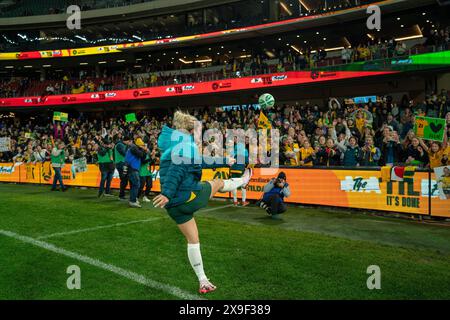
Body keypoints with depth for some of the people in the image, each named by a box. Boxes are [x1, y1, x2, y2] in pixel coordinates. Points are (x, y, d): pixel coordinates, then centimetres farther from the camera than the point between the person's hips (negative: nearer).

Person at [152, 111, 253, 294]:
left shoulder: (173, 144, 17)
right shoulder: (188, 145, -12)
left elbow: (201, 161, 27)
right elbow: (177, 170, -29)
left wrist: (226, 161, 33)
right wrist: (167, 194, -38)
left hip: (174, 205, 8)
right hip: (190, 197, -8)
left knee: (192, 240, 16)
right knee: (218, 183, 21)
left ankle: (203, 282, 24)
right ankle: (242, 181, 53)